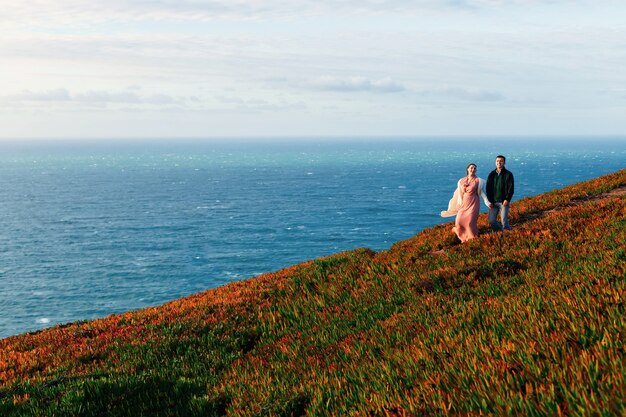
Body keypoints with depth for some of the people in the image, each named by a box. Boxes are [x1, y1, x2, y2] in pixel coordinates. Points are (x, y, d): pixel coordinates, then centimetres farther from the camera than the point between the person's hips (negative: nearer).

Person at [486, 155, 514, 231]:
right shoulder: (491, 174, 10)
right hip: (493, 202, 4)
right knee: (491, 221, 0)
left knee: (504, 221, -8)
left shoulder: (508, 174, -1)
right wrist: (490, 201, 0)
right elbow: (488, 188, 9)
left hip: (504, 202, -4)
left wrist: (507, 200, -15)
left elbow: (511, 188, -5)